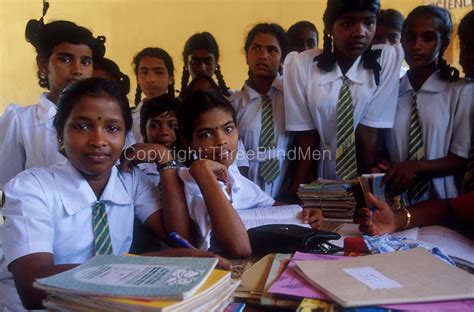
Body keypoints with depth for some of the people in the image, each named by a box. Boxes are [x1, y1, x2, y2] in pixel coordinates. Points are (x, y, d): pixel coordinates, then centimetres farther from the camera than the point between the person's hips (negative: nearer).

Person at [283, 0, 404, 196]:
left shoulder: (388, 59, -8)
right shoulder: (299, 64, -8)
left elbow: (368, 133, -9)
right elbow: (306, 137, -7)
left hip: (366, 183, 0)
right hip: (320, 184, 0)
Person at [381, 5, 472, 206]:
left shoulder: (462, 92, -1)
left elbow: (462, 158, 0)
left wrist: (416, 167, -12)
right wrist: (385, 171, -8)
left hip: (441, 203, -2)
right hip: (397, 202, 2)